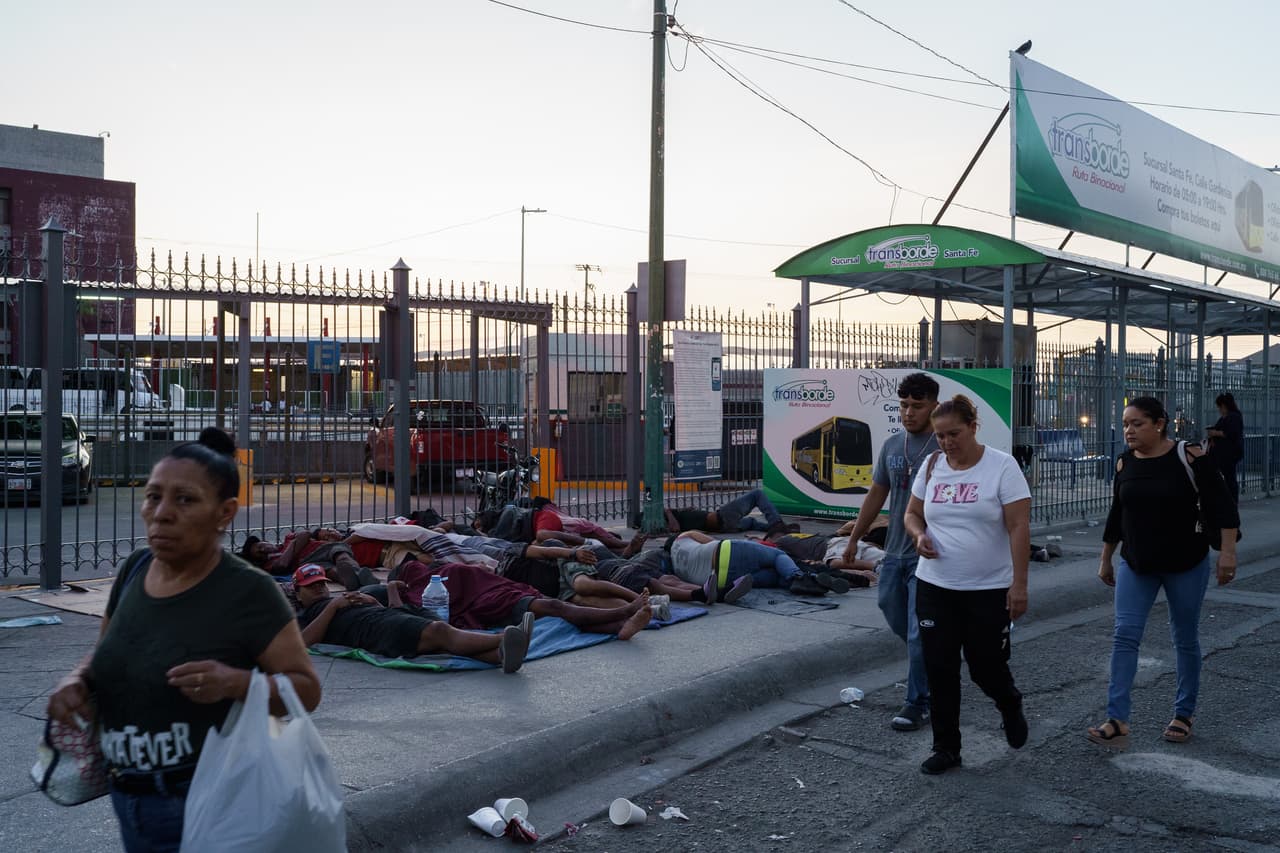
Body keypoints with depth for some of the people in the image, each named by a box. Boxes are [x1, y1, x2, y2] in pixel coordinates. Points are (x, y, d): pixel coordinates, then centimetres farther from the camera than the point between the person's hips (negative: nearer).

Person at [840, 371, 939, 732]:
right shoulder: (891, 446, 9)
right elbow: (876, 495, 17)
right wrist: (854, 538, 18)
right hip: (894, 552, 7)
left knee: (919, 632, -3)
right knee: (893, 614, 17)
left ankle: (918, 703, 10)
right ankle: (929, 666, 41)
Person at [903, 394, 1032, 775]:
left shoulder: (1002, 466, -9)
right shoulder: (931, 465, 4)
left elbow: (1019, 527, -11)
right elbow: (912, 513, 15)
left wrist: (1019, 584, -16)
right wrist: (919, 536, -8)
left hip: (989, 590, -3)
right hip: (935, 586, 4)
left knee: (986, 668, 5)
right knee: (939, 670, 4)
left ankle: (1010, 706, 39)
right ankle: (945, 749, 17)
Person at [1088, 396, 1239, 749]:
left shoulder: (1188, 457, -13)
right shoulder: (1125, 464, 1)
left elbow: (1221, 504, -12)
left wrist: (1227, 551, -19)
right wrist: (1106, 559, 16)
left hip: (1186, 564, -3)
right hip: (1136, 565, 3)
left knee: (1185, 639, 9)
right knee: (1124, 636, -7)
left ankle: (1184, 714, 25)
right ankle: (1117, 720, -8)